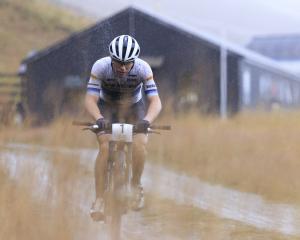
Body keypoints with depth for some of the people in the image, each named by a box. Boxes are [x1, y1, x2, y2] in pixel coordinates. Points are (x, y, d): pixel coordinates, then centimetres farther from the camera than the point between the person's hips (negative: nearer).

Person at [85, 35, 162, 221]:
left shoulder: (143, 69, -29)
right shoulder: (100, 67, -29)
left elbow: (155, 101, -32)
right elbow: (90, 99, -32)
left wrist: (147, 120, -52)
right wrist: (99, 119, -52)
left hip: (134, 108, 1)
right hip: (107, 108, 0)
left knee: (140, 144, -25)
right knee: (105, 146, -24)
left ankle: (136, 185, 2)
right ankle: (99, 200, -18)